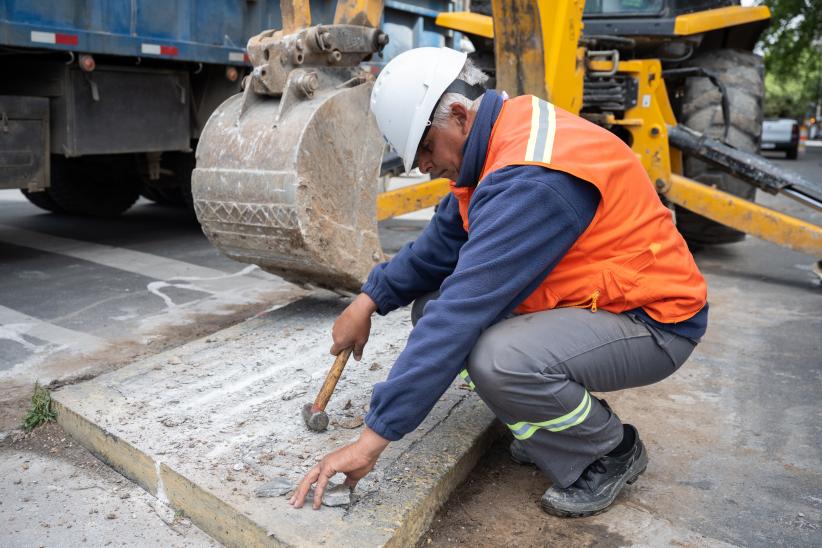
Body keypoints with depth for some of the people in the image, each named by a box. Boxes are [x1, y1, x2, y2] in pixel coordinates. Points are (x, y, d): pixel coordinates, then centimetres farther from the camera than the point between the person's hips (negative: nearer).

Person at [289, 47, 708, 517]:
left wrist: (374, 438, -27)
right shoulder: (507, 132, -1)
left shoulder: (530, 180, -30)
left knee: (497, 360, -35)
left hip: (655, 322, -9)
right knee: (432, 307, 1)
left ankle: (614, 453, -3)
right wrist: (370, 300, 1)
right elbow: (445, 240, 8)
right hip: (588, 299, 9)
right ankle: (553, 423, 13)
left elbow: (465, 312, -32)